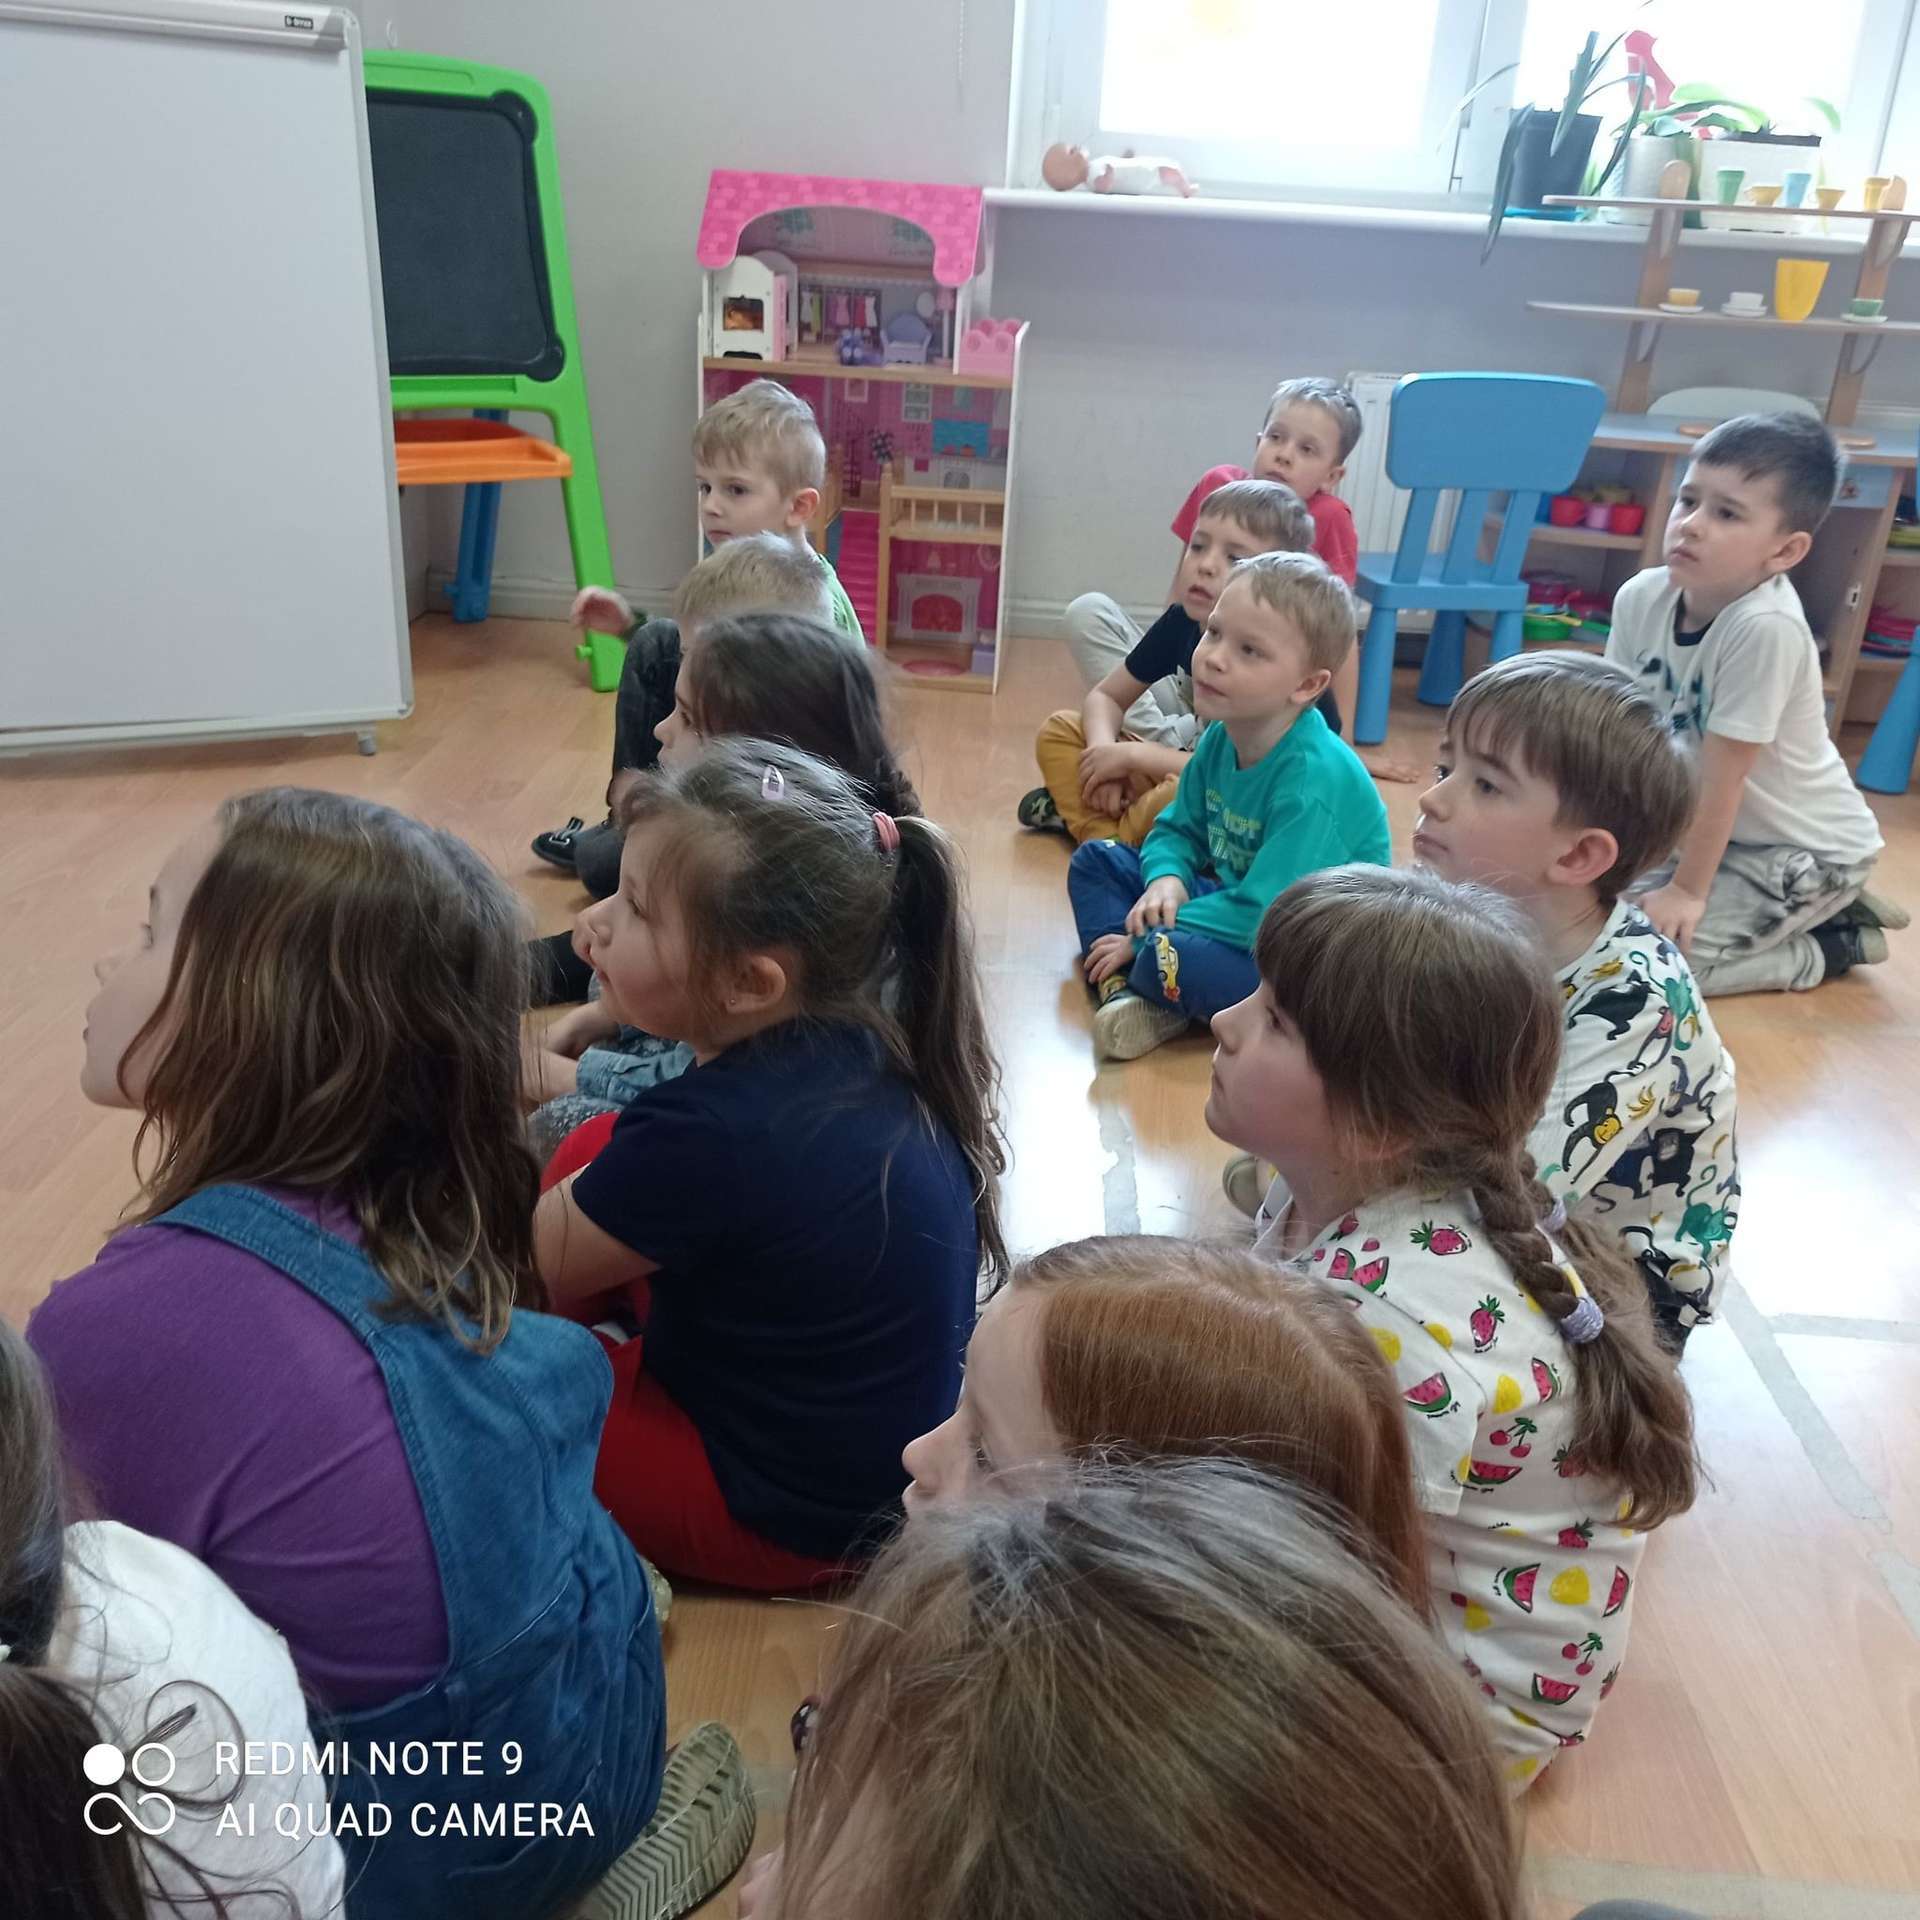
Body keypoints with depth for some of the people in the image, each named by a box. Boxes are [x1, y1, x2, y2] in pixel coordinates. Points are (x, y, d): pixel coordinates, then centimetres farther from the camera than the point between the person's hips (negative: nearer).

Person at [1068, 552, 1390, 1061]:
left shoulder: (1313, 779, -29)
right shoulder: (1221, 737, -4)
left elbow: (1263, 914, -31)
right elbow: (1178, 830, 9)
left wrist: (1146, 939, -22)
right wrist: (1166, 880, -15)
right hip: (1237, 900, 9)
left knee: (1171, 955, -37)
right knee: (1096, 859, 6)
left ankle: (1147, 990, -2)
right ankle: (1122, 990, -16)